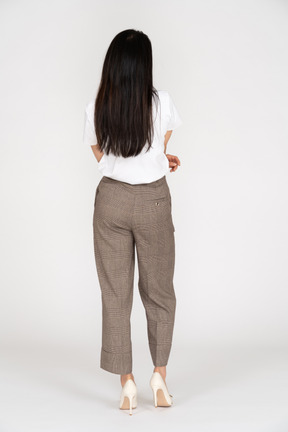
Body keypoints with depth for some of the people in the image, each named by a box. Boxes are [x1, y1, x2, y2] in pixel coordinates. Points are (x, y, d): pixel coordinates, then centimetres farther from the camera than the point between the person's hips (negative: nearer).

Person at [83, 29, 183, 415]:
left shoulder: (95, 108, -5)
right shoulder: (162, 102, -11)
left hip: (111, 200, 1)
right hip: (153, 201, -1)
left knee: (115, 293, 7)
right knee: (159, 291, 14)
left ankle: (127, 383, 10)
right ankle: (159, 374, 15)